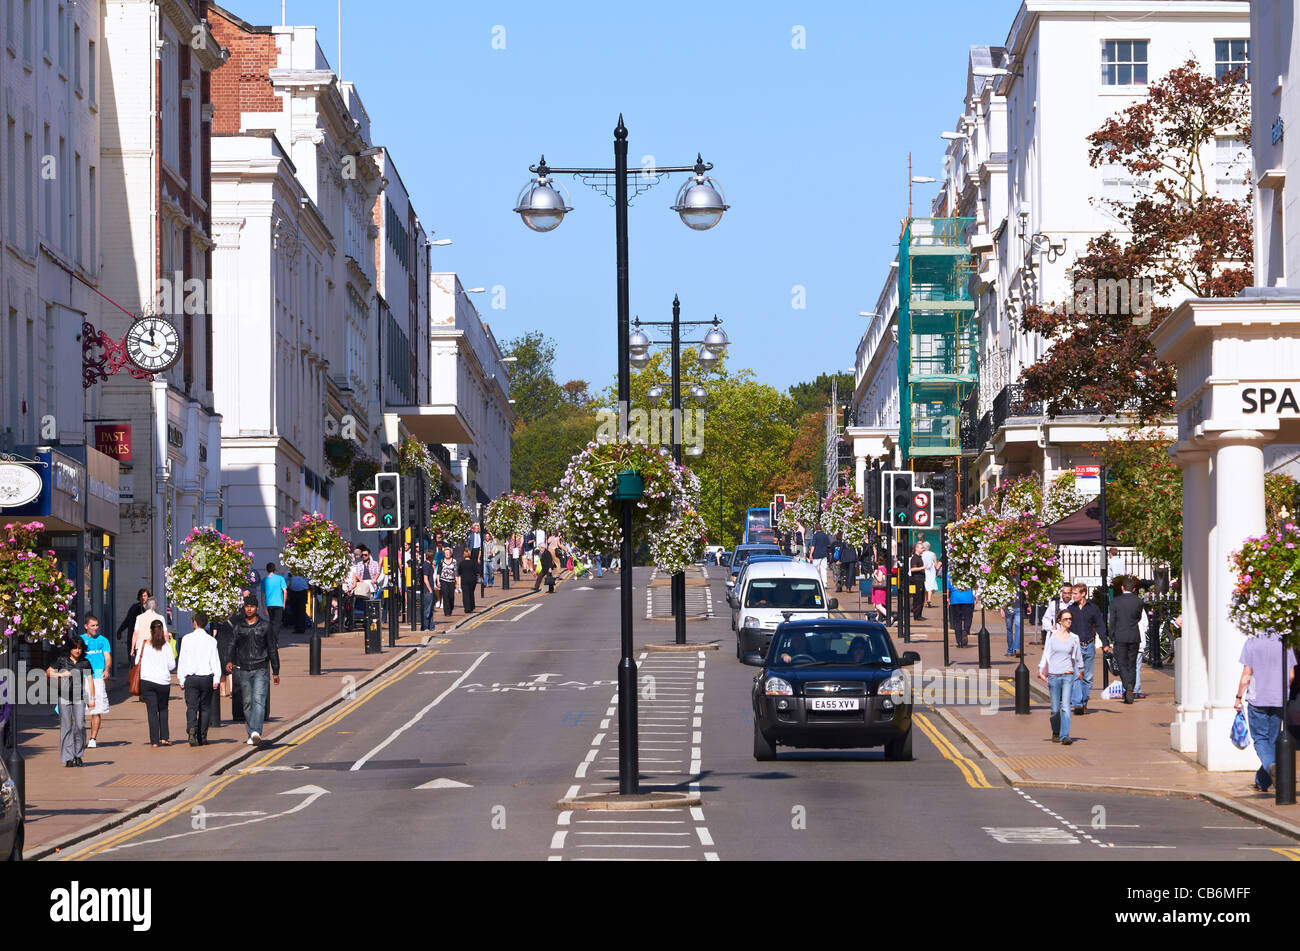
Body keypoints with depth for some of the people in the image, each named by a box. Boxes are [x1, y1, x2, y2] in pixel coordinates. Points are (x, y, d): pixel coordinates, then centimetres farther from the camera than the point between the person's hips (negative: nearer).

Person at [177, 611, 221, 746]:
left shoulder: (186, 639, -1)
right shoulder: (211, 640, -2)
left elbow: (182, 660, 1)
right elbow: (215, 660, -4)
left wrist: (181, 680, 6)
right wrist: (216, 679, -3)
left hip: (191, 678, 0)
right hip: (207, 678, 0)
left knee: (191, 707, 0)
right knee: (205, 707, 10)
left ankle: (191, 729, -26)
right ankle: (202, 738, 11)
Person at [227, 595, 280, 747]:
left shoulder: (264, 626, 5)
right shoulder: (238, 627, 9)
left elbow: (273, 649, 9)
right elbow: (232, 646, 12)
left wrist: (275, 672, 7)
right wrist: (230, 661, -8)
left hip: (260, 670, -3)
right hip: (243, 670, 3)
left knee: (258, 700, -17)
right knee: (247, 703, 5)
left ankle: (256, 732, -30)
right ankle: (251, 735, 12)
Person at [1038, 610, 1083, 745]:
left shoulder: (1073, 638, 6)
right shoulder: (1052, 635, 3)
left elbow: (1078, 657, 18)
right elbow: (1046, 653, 5)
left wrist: (1080, 670, 27)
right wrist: (1041, 671, 0)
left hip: (1068, 675, 0)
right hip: (1053, 676, 0)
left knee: (1065, 707, -13)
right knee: (1055, 709, 4)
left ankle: (1064, 736, -16)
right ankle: (1055, 733, 26)